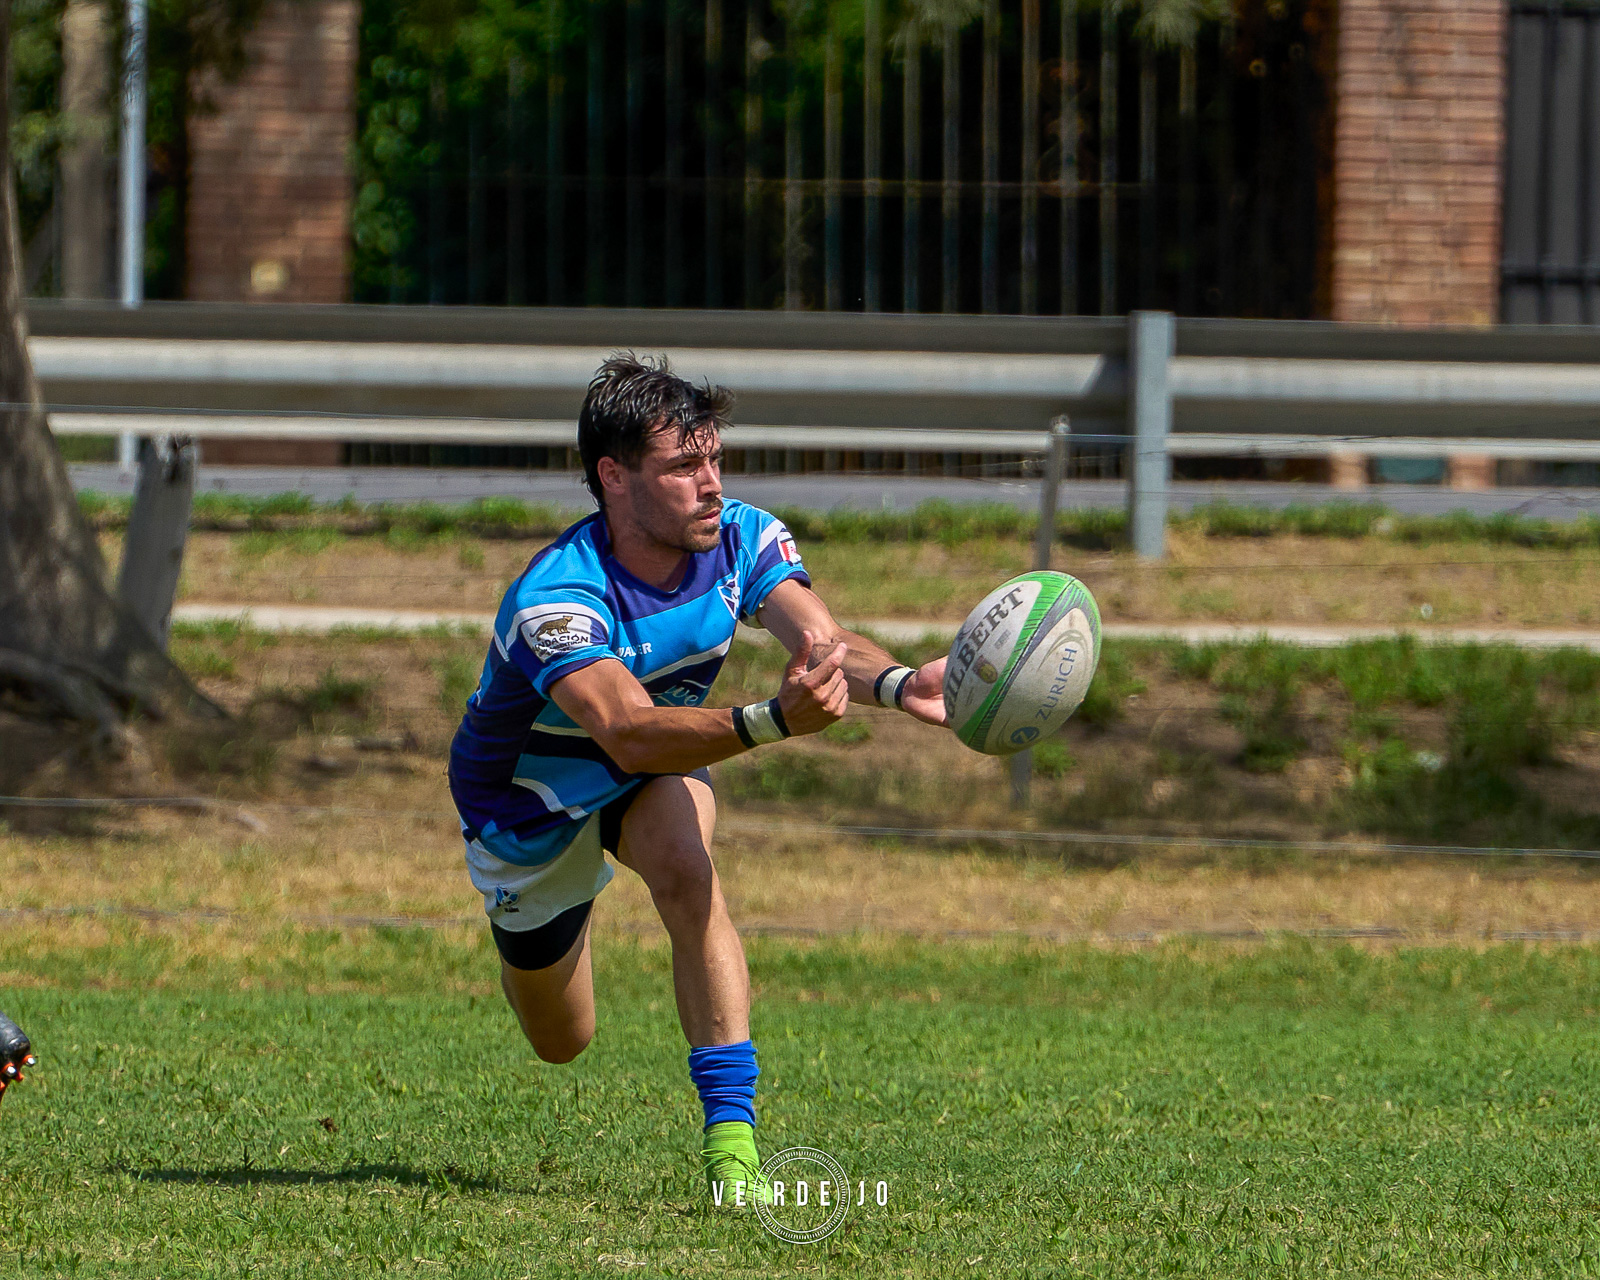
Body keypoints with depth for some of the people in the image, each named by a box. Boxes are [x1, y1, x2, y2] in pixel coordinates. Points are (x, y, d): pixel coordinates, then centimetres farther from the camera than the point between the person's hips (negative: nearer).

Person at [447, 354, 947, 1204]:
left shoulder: (743, 540, -23)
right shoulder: (553, 599, -39)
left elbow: (823, 641, -40)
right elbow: (630, 732, -53)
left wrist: (900, 683, -64)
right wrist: (775, 721, -69)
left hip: (658, 773, 2)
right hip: (528, 804, -2)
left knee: (687, 874, -34)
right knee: (561, 1043, 14)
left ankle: (731, 1136, -33)